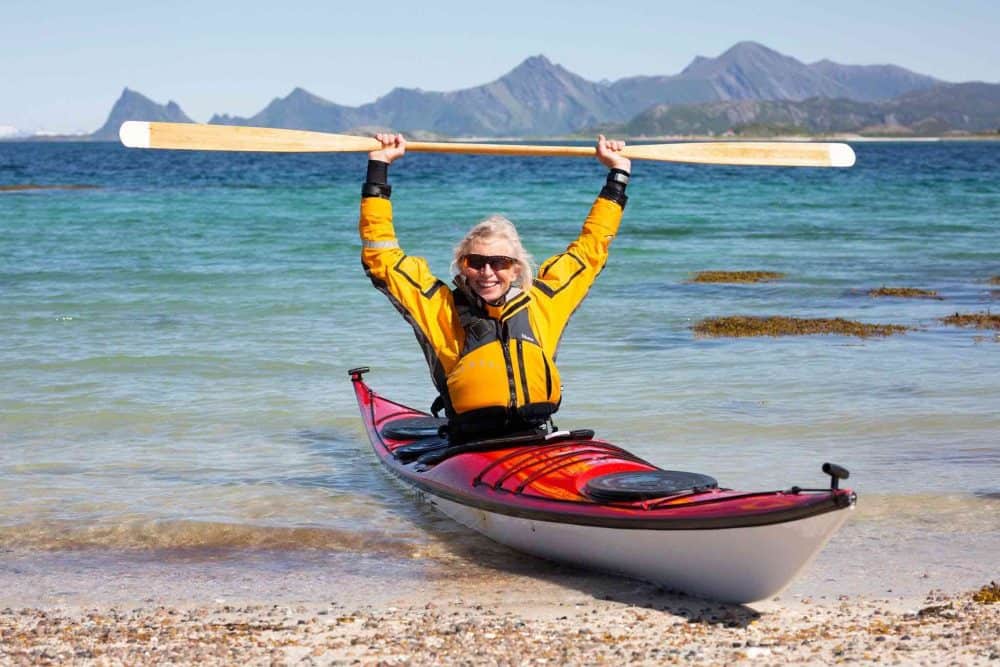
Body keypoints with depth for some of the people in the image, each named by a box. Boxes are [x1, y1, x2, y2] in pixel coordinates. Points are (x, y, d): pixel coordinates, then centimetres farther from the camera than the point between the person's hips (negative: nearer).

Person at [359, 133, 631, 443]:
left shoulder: (539, 303, 17)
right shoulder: (442, 309, 10)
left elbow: (590, 249, 28)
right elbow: (381, 258, 10)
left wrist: (617, 175, 33)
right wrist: (378, 168, 11)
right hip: (471, 450, -2)